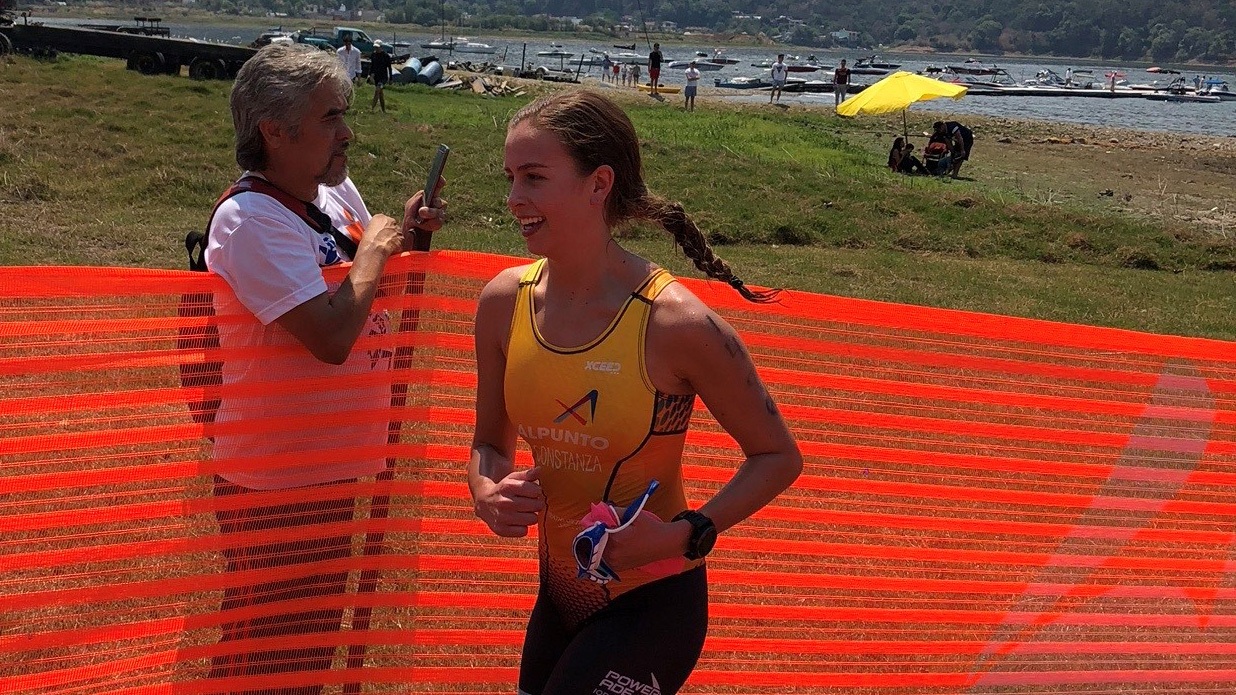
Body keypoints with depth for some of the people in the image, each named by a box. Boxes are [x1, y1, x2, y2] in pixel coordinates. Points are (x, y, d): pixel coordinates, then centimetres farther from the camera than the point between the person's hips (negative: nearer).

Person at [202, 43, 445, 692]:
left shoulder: (336, 191, 4)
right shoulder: (250, 219, -22)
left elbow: (376, 298, 18)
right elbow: (332, 337, -31)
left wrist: (408, 235, -1)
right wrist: (374, 248, -17)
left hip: (338, 468, 8)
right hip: (275, 484, -8)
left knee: (317, 638, 22)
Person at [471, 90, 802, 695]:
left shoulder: (677, 324, -22)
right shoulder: (505, 302, -7)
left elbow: (778, 457, -11)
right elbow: (490, 444, 7)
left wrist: (685, 535, -22)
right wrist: (488, 496, -13)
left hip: (652, 604, -5)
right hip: (559, 593, 6)